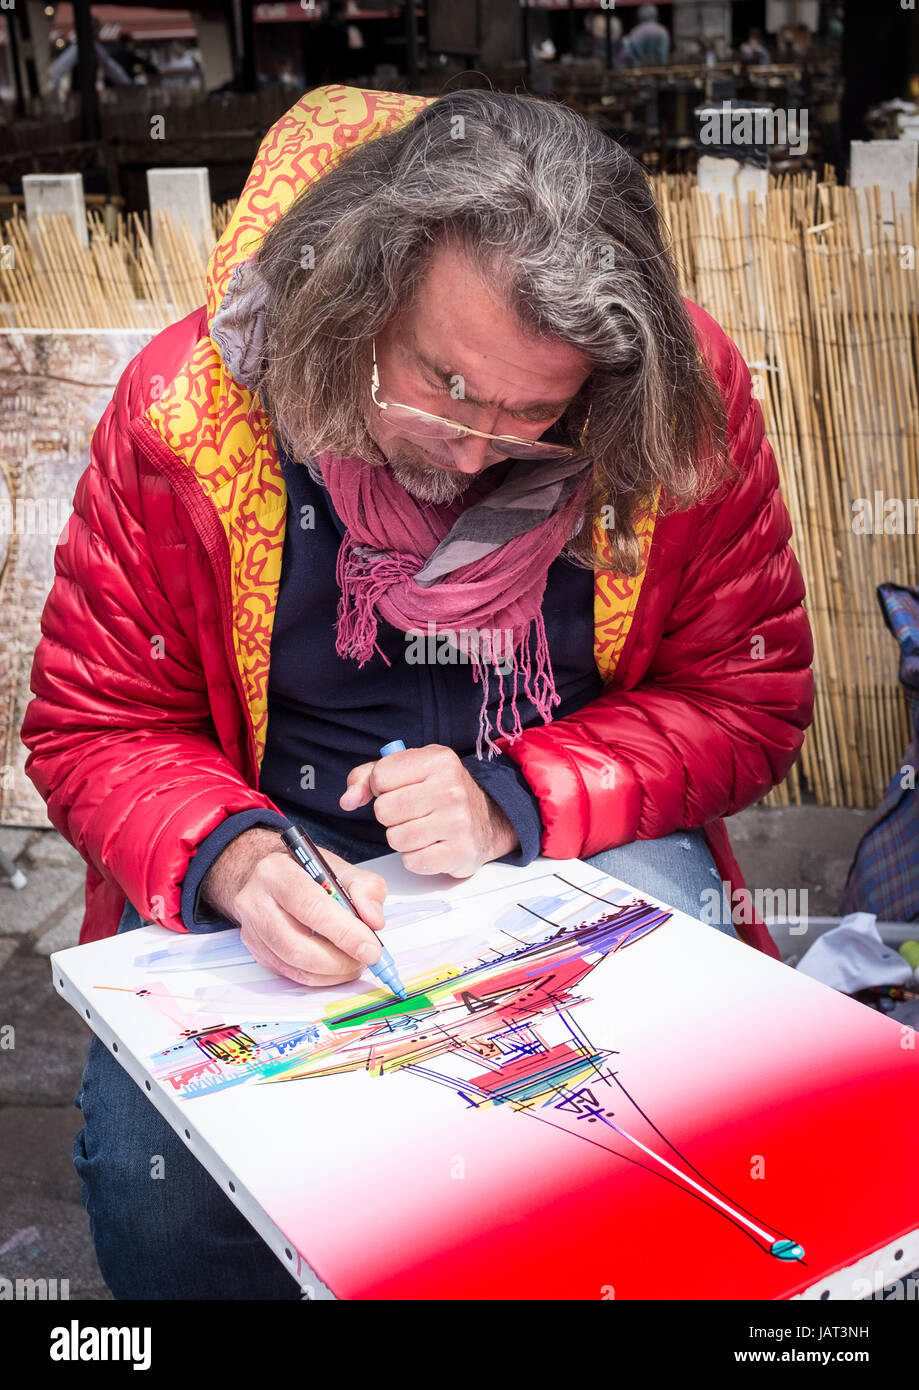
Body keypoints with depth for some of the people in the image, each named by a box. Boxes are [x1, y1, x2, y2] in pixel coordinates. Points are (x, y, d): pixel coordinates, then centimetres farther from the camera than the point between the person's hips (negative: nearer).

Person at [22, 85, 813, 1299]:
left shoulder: (689, 402, -13)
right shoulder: (187, 410, -15)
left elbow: (749, 699, -4)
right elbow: (95, 726, -6)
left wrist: (519, 802, -20)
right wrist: (233, 860, -27)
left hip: (586, 841, 1)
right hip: (276, 861, 0)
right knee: (150, 1173, -23)